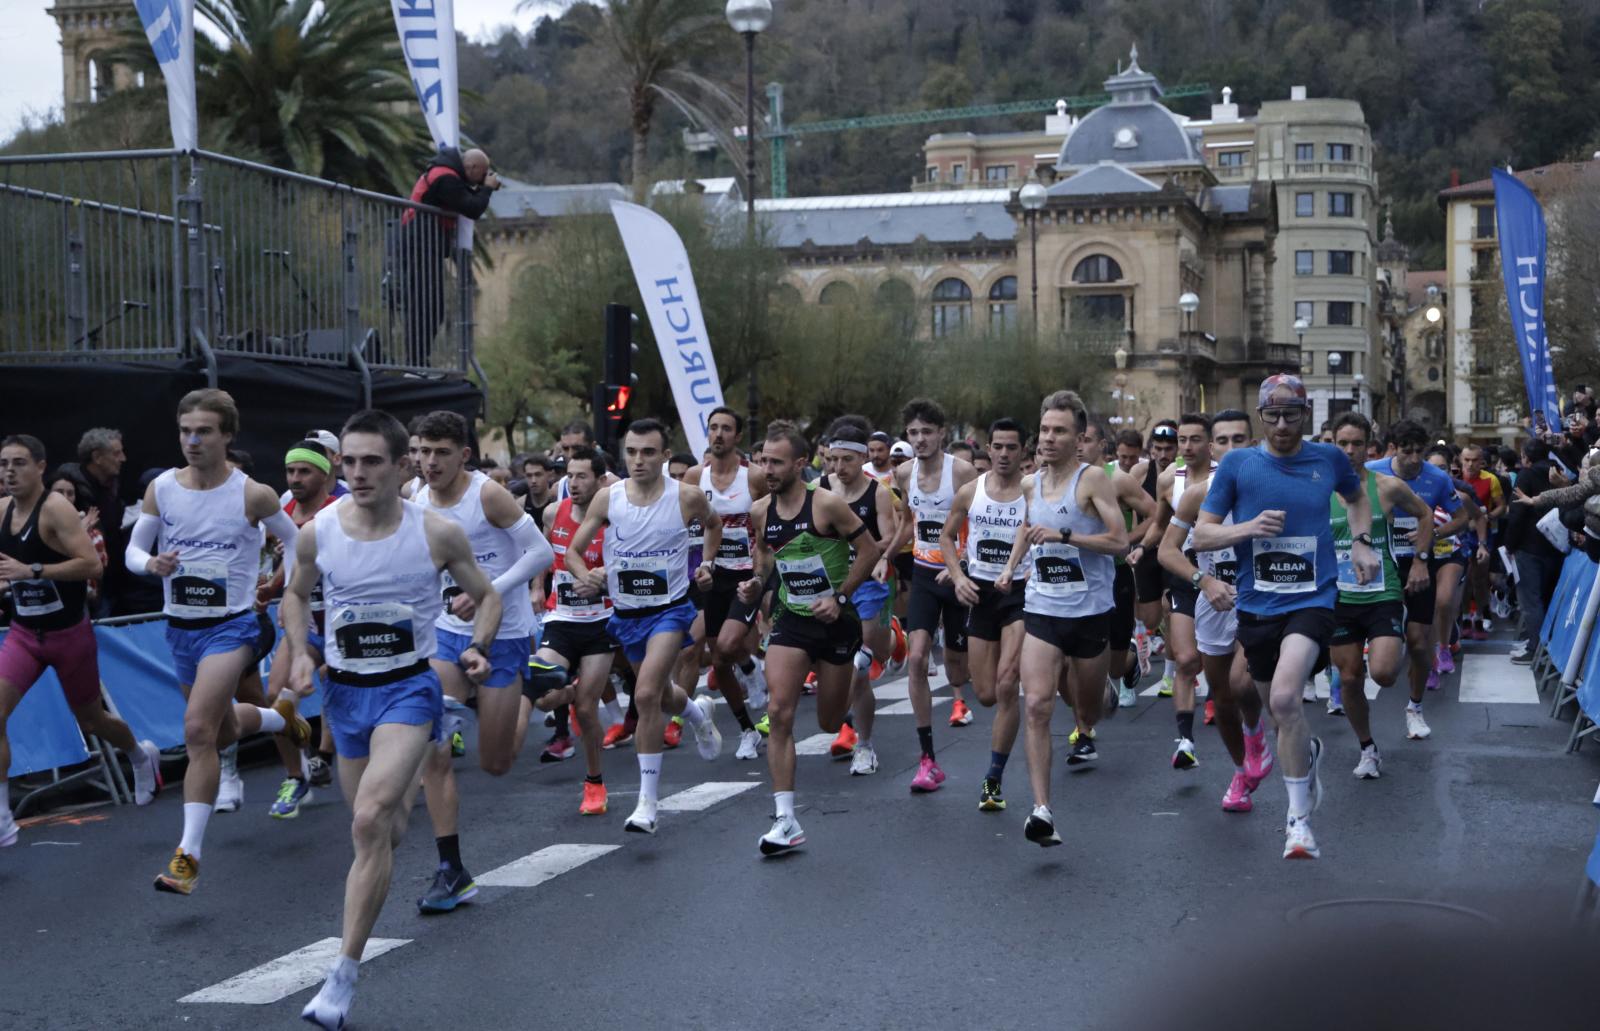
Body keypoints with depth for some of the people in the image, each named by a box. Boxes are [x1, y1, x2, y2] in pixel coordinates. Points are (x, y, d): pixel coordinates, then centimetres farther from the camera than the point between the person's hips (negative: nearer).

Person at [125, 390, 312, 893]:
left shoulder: (252, 494, -11)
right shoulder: (162, 488, -2)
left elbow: (295, 541, 5)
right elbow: (133, 549, 4)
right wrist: (151, 564, -18)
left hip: (231, 625, -5)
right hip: (179, 625, 5)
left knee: (198, 729, -20)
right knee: (224, 730, 21)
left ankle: (188, 856, -16)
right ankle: (281, 716, 56)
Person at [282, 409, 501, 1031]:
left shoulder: (437, 533, -11)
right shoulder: (317, 533, -5)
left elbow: (486, 595, 4)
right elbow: (296, 593, 15)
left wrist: (478, 646, -14)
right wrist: (300, 653, -1)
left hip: (409, 687, -4)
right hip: (345, 692, 4)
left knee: (368, 822, -23)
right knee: (383, 836, 15)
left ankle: (344, 976, -17)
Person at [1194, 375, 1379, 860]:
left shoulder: (1329, 459, 2)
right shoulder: (1238, 464, -2)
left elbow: (1357, 497, 25)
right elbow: (1201, 535, -1)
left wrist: (1361, 541, 9)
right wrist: (1248, 527, -18)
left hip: (1312, 599, -2)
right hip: (1257, 604, 2)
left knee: (1284, 697, -24)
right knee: (1276, 706, 16)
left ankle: (1299, 818, -13)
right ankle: (1307, 750, 53)